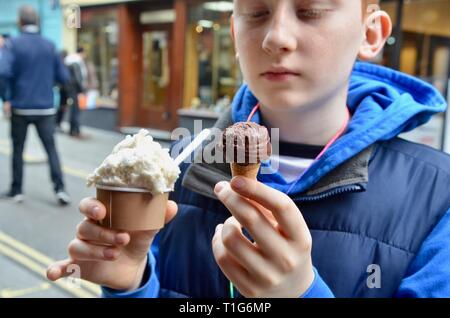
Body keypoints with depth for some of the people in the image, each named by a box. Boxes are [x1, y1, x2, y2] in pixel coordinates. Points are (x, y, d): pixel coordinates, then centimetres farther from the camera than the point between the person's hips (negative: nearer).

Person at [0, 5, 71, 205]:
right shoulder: (49, 46, 2)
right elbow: (63, 77, 3)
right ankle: (59, 189, -5)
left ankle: (16, 191, 20)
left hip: (20, 107, -1)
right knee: (51, 149, 6)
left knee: (18, 150, 12)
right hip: (45, 108, 2)